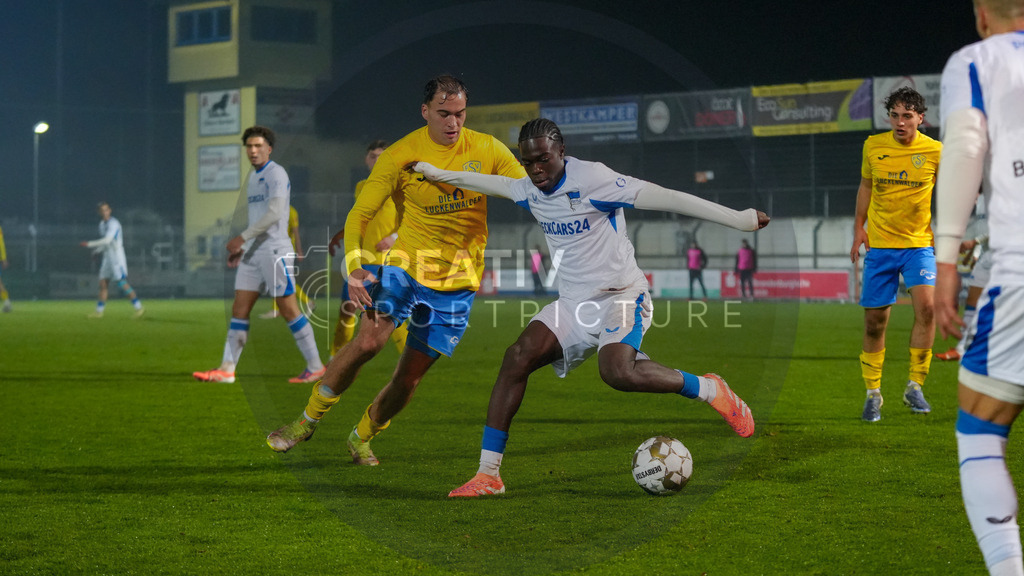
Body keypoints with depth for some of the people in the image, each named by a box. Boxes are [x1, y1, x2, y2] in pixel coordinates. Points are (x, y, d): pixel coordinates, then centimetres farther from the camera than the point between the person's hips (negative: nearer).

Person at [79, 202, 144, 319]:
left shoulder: (113, 224, -14)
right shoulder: (102, 224, 15)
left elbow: (107, 240, -24)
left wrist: (90, 244, -20)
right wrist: (97, 251, 11)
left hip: (117, 257, -9)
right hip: (107, 257, 9)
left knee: (122, 283, -13)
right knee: (103, 284, 7)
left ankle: (139, 308, -11)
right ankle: (99, 311, 13)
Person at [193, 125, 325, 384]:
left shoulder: (276, 174, -10)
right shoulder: (253, 177, 18)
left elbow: (274, 213, -21)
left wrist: (242, 237, -23)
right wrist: (242, 247, 19)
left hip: (275, 251, -9)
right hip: (252, 252, 9)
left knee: (289, 310, -6)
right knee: (239, 309, 3)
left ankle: (315, 367, 3)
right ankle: (227, 369, 3)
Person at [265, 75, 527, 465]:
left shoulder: (488, 150, -3)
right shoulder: (400, 155, -9)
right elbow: (360, 213, -7)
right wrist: (354, 266, -22)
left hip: (457, 281, 2)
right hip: (406, 264, -2)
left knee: (410, 376, 2)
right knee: (367, 342, -23)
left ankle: (362, 437, 30)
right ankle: (308, 420, -1)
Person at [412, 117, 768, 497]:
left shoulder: (592, 179, -16)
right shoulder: (529, 191, 6)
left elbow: (664, 197, -19)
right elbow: (493, 183, 29)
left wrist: (738, 219, -20)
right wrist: (439, 174, 42)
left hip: (621, 295, -7)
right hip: (573, 303, 7)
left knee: (617, 371, -33)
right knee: (518, 357, -12)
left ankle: (710, 390, -9)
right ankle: (488, 475, -7)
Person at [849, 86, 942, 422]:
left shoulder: (935, 151, -5)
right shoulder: (873, 146, -1)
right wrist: (859, 227, 14)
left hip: (919, 244, -1)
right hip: (879, 244, 1)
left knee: (926, 306, -21)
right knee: (874, 320, 1)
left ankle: (914, 387, -6)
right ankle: (873, 394, 17)